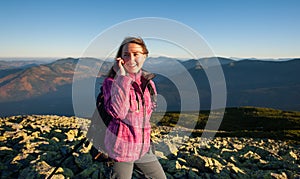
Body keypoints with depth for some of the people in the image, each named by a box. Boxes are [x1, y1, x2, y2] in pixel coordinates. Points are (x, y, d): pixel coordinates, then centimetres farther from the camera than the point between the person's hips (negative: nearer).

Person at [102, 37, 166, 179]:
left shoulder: (148, 82, 4)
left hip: (144, 147, 6)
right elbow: (117, 112, -27)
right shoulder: (111, 81, -11)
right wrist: (122, 77, -25)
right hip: (120, 148, -5)